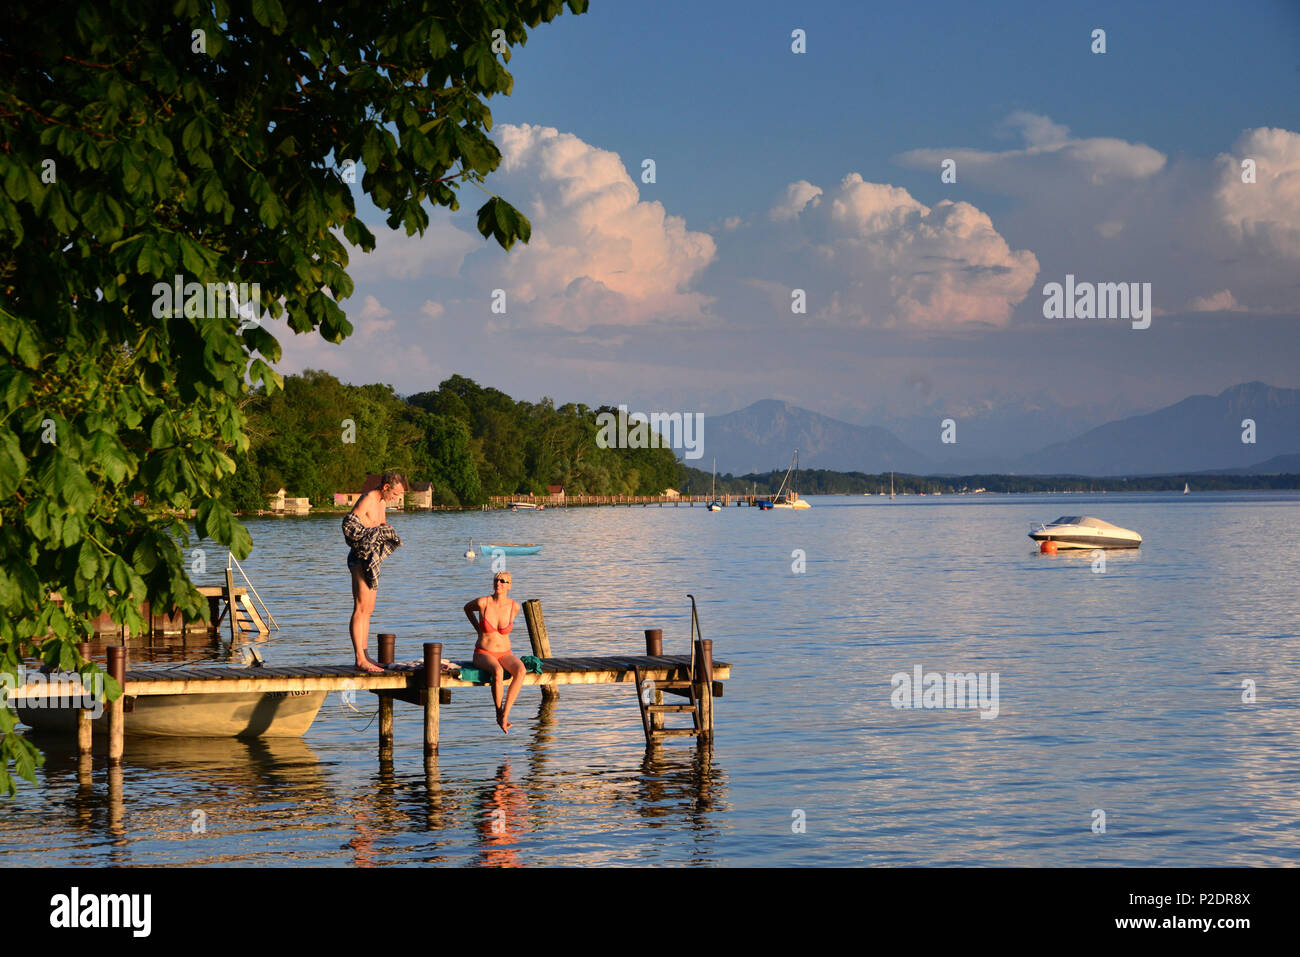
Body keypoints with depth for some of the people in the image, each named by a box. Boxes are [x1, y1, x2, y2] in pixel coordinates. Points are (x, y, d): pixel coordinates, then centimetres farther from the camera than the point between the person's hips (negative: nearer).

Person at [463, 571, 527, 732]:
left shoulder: (515, 606, -5)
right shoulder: (483, 602, -11)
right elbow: (467, 607, 13)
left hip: (504, 654, 3)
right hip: (483, 654, -3)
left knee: (520, 671, -32)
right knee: (497, 671, -38)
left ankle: (505, 714, -32)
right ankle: (498, 713, -20)